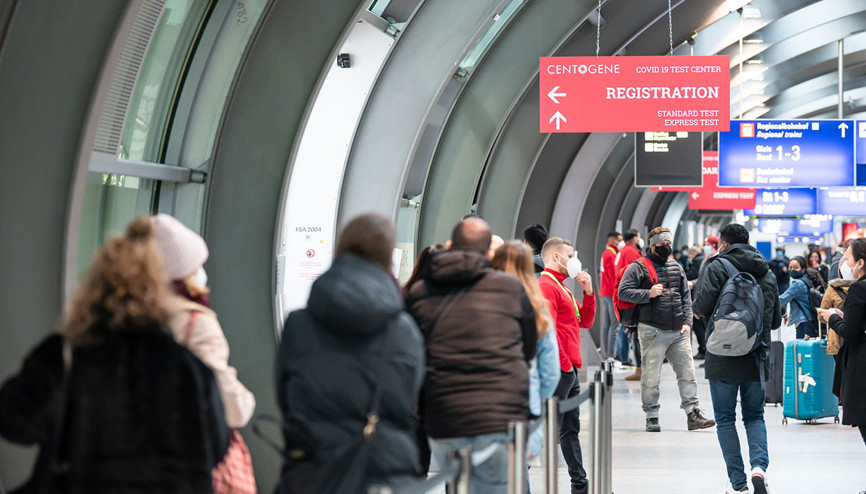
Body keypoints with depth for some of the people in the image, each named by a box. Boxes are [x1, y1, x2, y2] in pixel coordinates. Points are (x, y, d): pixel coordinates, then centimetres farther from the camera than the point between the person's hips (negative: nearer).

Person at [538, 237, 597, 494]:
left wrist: (588, 292, 8)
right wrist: (565, 364, -18)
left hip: (570, 371, 10)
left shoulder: (561, 287, 21)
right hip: (559, 370, -10)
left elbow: (586, 321, 22)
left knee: (571, 429, 15)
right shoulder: (546, 286, -12)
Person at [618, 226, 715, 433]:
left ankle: (693, 414, 4)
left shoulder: (676, 267, 17)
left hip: (678, 332, 5)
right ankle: (651, 417, 8)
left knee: (687, 373, 1)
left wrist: (687, 322, 7)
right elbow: (623, 292, -6)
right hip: (652, 332, -5)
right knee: (651, 376, -1)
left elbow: (686, 297, 18)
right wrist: (648, 294, -16)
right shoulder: (638, 267, 1)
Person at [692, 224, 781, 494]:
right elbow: (776, 320, 15)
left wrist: (698, 311, 5)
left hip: (723, 359, -4)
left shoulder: (717, 267, -7)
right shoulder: (768, 274, 10)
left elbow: (702, 306, -16)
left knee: (725, 419, 7)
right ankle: (759, 465, -11)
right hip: (757, 360, 4)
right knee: (754, 416, 15)